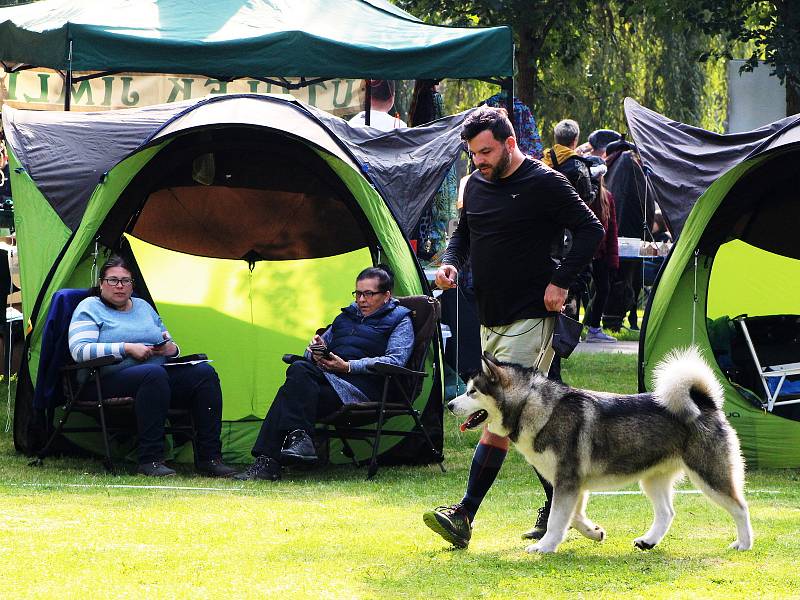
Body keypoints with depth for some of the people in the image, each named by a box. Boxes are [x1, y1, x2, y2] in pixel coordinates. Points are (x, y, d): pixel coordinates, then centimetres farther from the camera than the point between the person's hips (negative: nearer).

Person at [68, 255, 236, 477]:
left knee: (204, 372, -18)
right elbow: (79, 350, -11)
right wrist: (127, 348, -16)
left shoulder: (144, 307, 23)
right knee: (154, 374, -38)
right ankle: (150, 460, -37)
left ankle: (209, 457, -19)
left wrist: (171, 348, 2)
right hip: (112, 381, -6)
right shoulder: (90, 308, 4)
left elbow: (169, 346, 29)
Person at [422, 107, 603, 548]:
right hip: (490, 320, 8)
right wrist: (450, 262, 2)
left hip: (529, 320, -8)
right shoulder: (476, 184, 11)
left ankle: (464, 515, -18)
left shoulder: (545, 184, -11)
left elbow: (591, 230, -9)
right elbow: (464, 232, 23)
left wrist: (561, 281, -15)